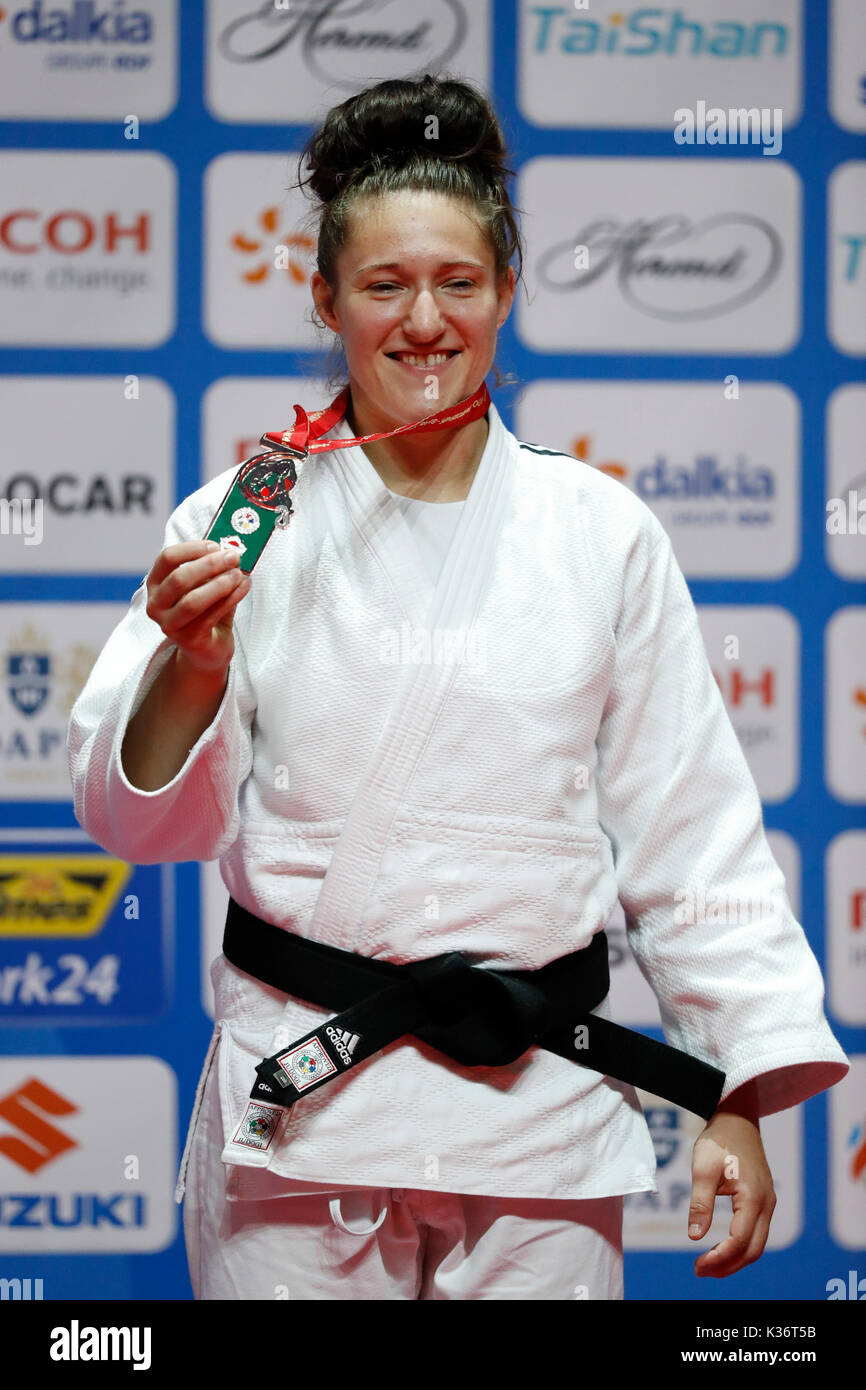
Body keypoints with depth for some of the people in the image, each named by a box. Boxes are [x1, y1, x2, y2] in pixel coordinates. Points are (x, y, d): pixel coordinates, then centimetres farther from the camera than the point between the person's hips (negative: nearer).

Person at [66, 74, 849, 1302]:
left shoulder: (603, 534, 4)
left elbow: (687, 834, 6)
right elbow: (145, 819, 4)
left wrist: (740, 1103, 2)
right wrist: (188, 668, -16)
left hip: (539, 1104, 1)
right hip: (298, 1101, 0)